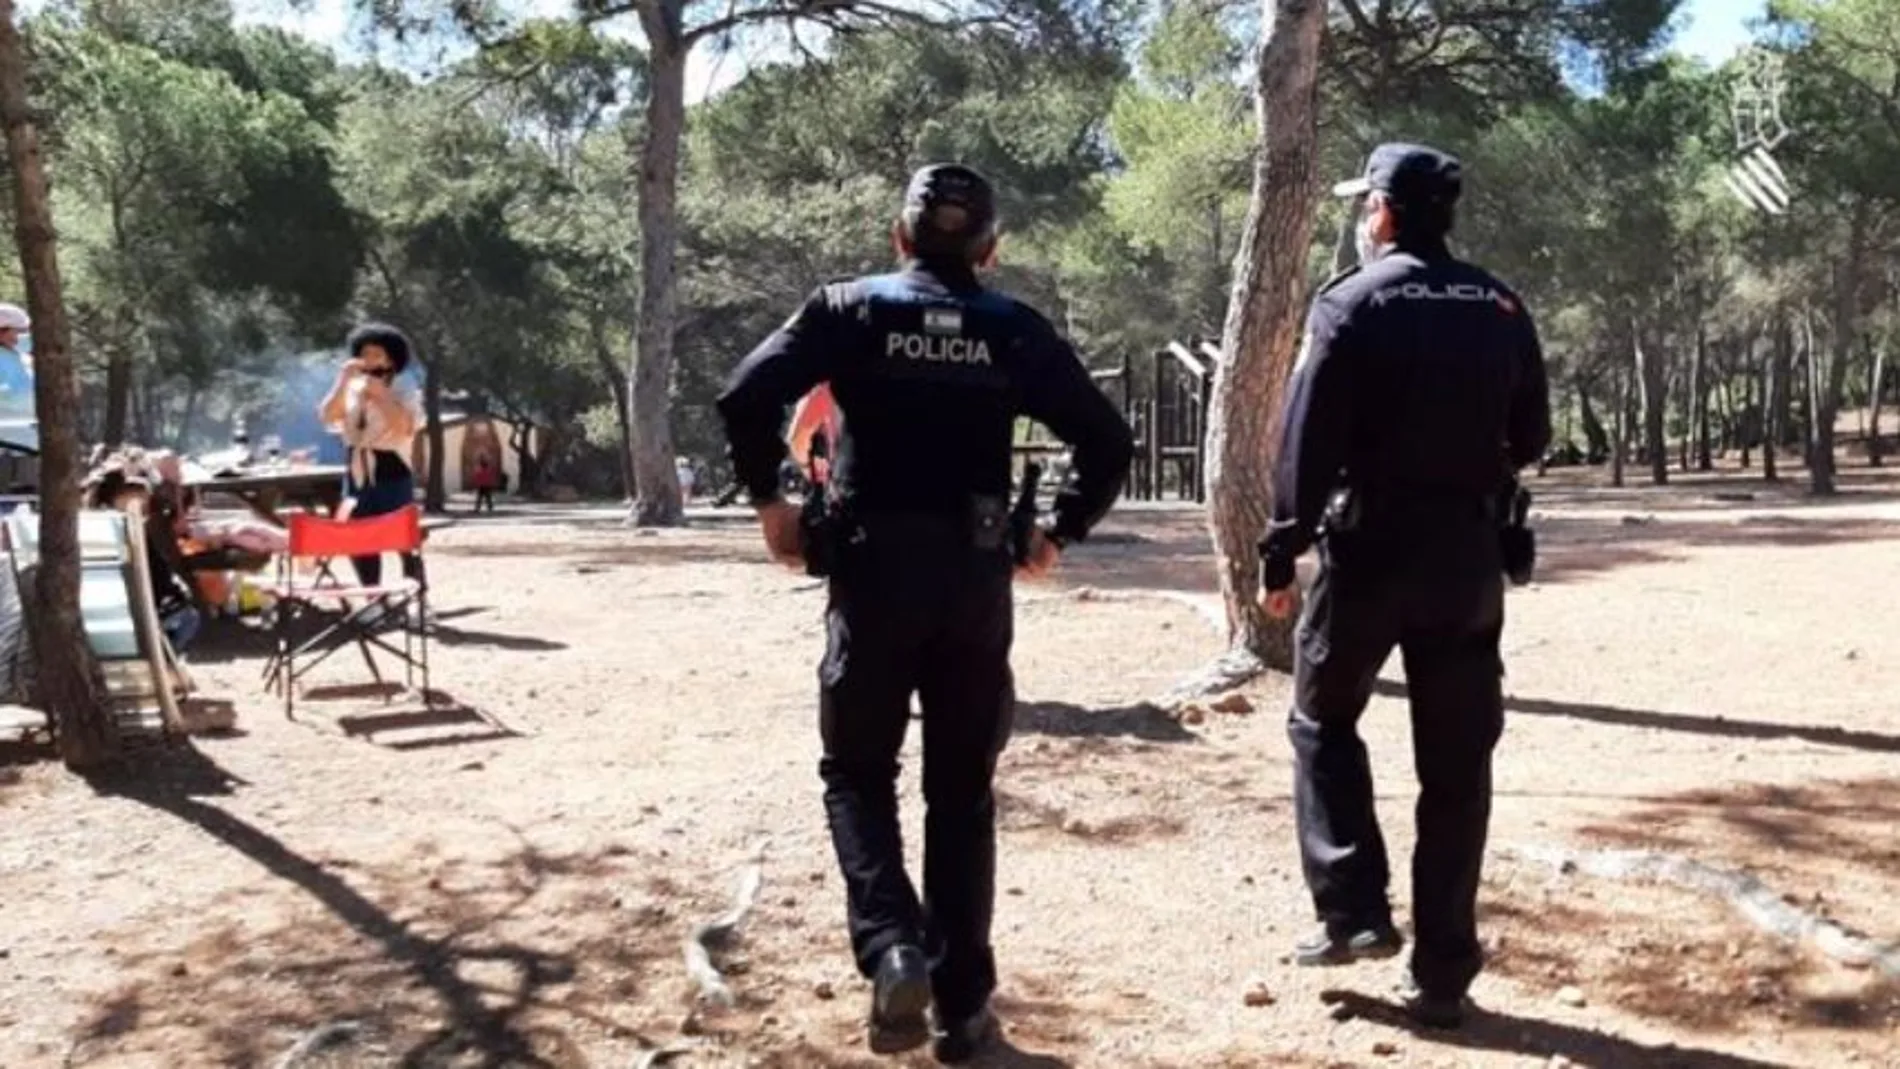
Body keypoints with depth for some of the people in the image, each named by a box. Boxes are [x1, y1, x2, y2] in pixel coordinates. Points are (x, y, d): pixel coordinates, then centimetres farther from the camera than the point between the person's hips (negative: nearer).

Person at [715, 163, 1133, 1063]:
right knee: (963, 793, 12)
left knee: (857, 772, 14)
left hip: (875, 570, -1)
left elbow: (746, 396, -11)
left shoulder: (850, 308, 1)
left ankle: (893, 948, -8)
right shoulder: (1016, 329, 6)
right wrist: (1058, 534, 13)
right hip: (976, 578, 2)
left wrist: (768, 498, 2)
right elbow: (1109, 442, 4)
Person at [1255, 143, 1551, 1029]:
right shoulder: (1501, 308, 7)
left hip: (1371, 549, -4)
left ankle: (1353, 910, 8)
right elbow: (1531, 440, 11)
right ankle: (1443, 971, 12)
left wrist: (1281, 554, -6)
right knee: (1456, 764, 8)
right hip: (1468, 558, 4)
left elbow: (1308, 443, -12)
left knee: (1323, 723, 17)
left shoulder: (1352, 302, -7)